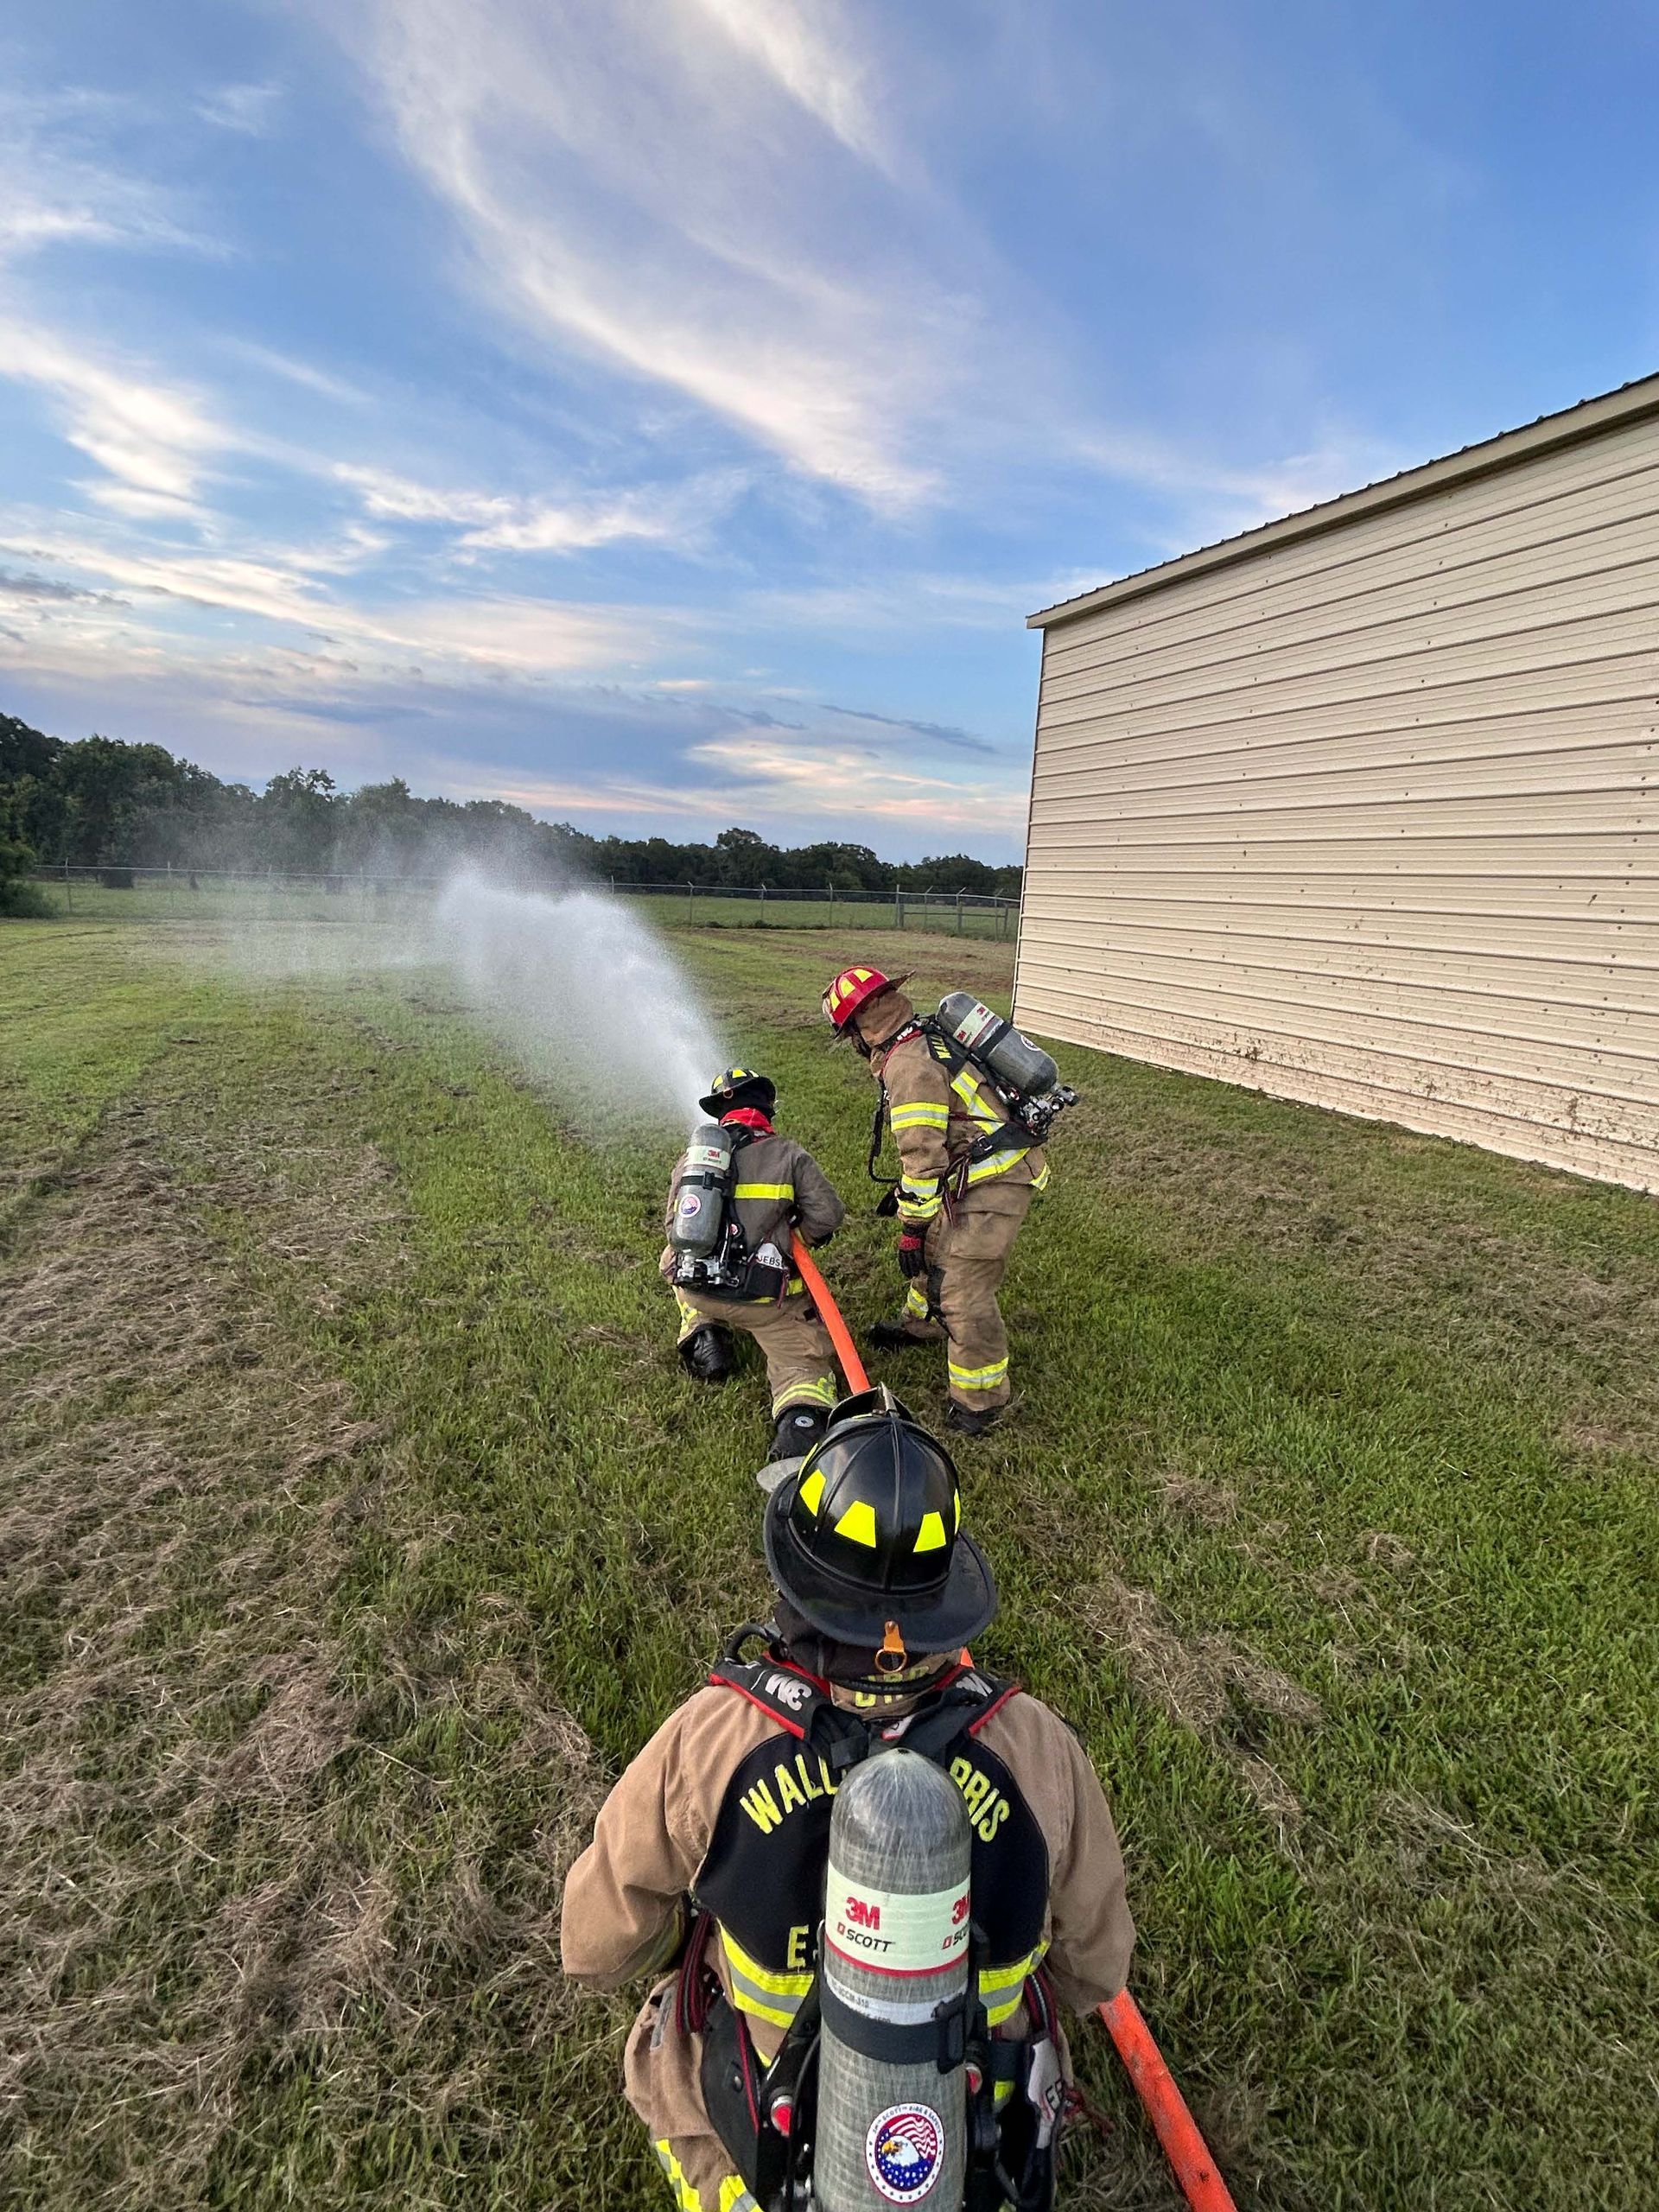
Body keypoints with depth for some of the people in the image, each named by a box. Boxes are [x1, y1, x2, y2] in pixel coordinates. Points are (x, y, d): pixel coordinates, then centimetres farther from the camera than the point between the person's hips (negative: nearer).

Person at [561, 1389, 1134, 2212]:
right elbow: (1095, 1970, -7)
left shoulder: (705, 1742, -30)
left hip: (765, 2144, -1)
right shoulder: (1037, 1745, -27)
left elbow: (596, 1951, -11)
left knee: (663, 2037, 29)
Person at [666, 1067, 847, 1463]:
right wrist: (794, 1235, 14)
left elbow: (674, 1226, 13)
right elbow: (828, 1215, -5)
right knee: (802, 1360, 10)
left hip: (697, 1288, 3)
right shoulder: (788, 1155, -3)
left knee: (675, 1258, 35)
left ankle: (700, 1333, 15)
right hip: (764, 1298, -3)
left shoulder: (691, 1158, 7)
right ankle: (801, 1416, -23)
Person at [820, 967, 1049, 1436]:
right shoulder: (928, 1041, 14)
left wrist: (911, 1229, -14)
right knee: (936, 1249, 26)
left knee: (961, 1287, -9)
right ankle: (922, 1325, 49)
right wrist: (908, 1195, 32)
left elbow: (923, 1156, -23)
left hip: (994, 1181, -11)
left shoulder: (907, 1066, -20)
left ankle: (980, 1400, 4)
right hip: (984, 1168, 11)